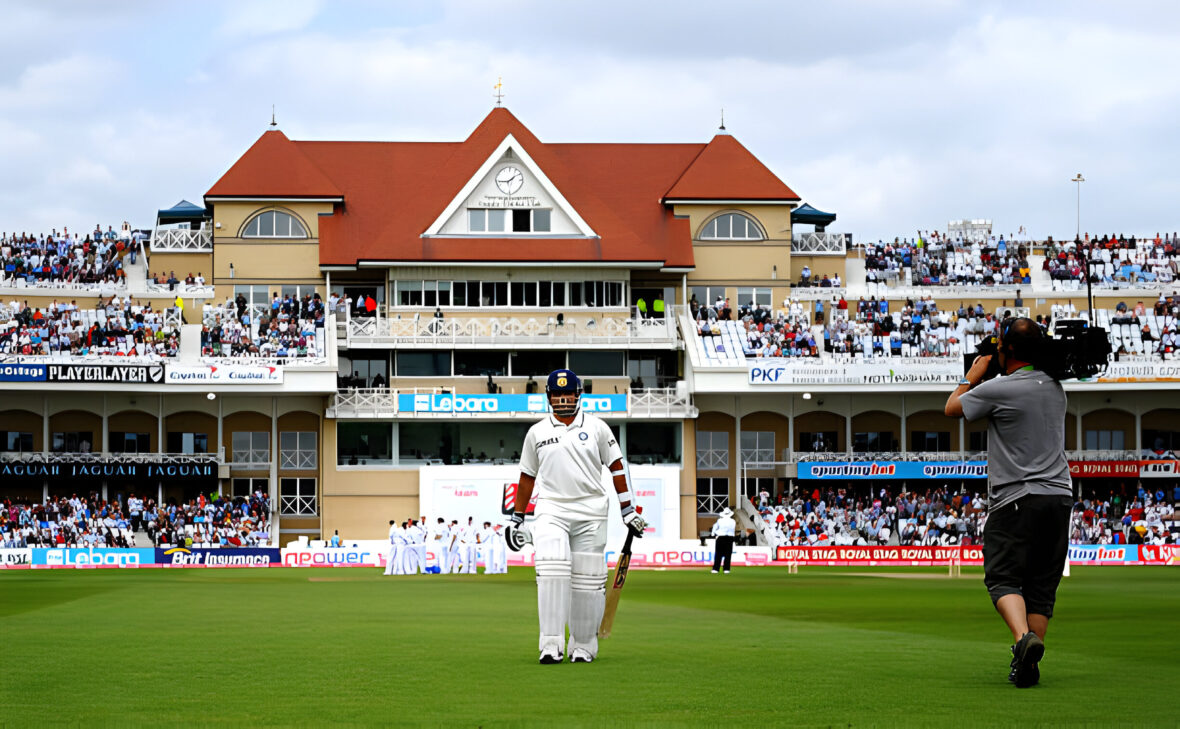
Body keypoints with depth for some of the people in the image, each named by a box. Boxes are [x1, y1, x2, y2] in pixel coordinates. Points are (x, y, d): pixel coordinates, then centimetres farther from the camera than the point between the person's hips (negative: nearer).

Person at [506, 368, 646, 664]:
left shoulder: (596, 427, 7)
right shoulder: (536, 432, 11)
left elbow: (616, 466, 10)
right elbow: (528, 476, 17)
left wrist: (628, 509, 5)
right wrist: (517, 518, 16)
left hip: (590, 513, 0)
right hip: (551, 510, 0)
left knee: (588, 581, -2)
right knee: (551, 570, -19)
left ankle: (583, 646, 10)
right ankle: (551, 645, -20)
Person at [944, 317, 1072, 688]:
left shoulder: (998, 389, -10)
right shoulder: (1055, 388, 10)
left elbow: (951, 407, 7)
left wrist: (972, 376, 21)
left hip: (1016, 500, -6)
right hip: (1059, 495, 6)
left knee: (1003, 578, -2)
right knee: (1042, 584, 8)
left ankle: (1023, 636, -28)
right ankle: (1028, 664, 2)